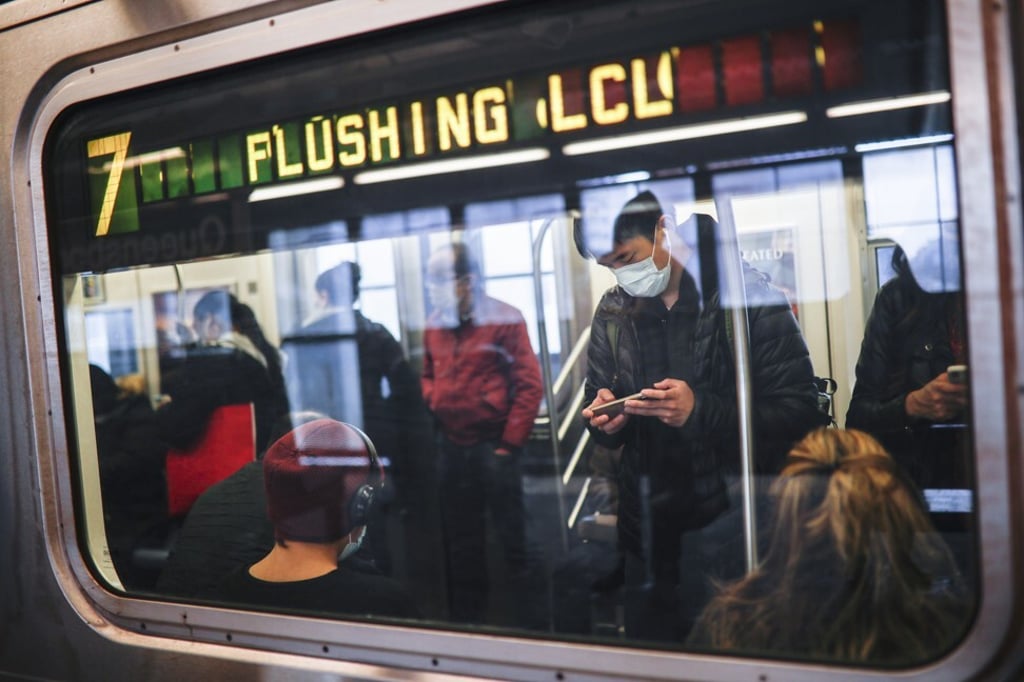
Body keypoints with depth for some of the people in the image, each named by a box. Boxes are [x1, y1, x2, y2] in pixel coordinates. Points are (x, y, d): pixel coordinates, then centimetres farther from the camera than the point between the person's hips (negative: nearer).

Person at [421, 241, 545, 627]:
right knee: (460, 540, 15)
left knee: (513, 536, 0)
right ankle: (468, 617, 28)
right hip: (451, 446, 5)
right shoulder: (434, 325, 7)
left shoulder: (504, 319, -9)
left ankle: (533, 618, 14)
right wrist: (431, 403, -1)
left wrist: (510, 443, -11)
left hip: (493, 446, -5)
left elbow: (529, 384, -10)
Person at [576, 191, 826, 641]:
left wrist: (701, 411, -26)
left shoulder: (749, 297, -10)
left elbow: (801, 414, -13)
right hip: (650, 541, 4)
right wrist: (603, 421, -10)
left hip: (736, 534, -4)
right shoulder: (612, 313, 5)